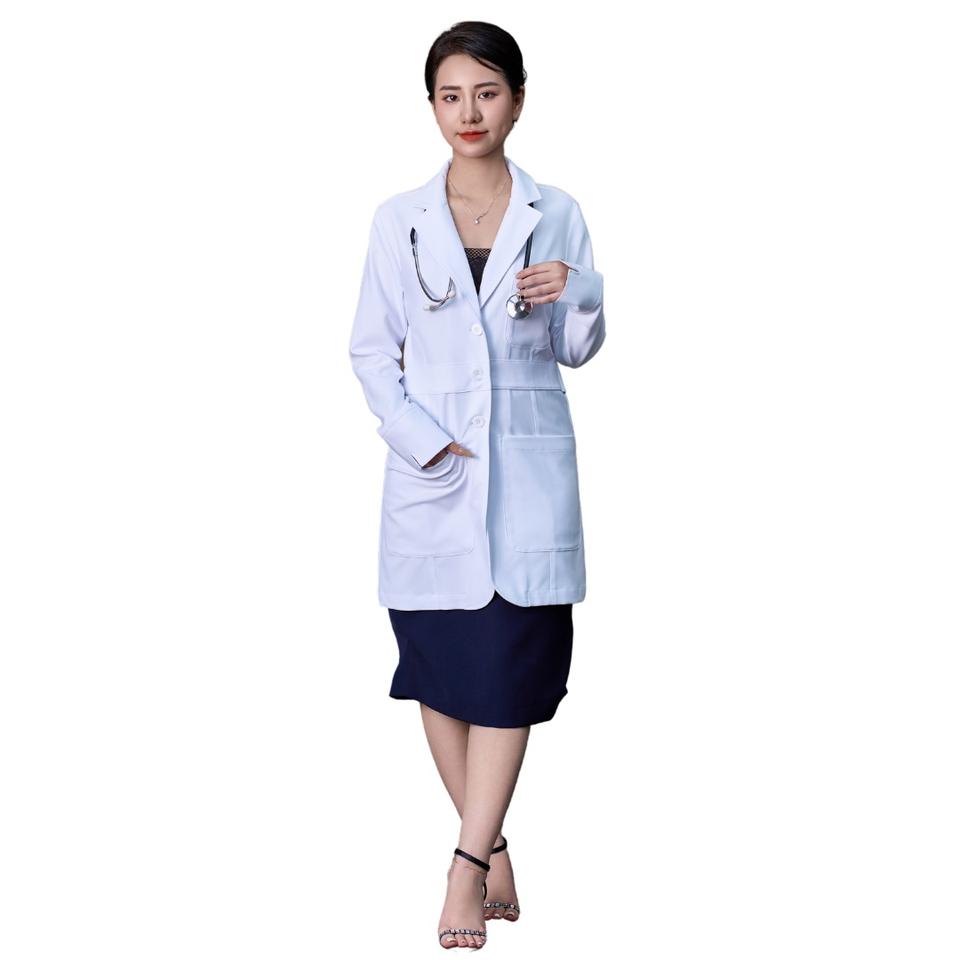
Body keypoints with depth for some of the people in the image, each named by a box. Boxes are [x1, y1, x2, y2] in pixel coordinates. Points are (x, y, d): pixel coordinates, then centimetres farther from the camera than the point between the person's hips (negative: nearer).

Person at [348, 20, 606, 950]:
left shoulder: (556, 214, 5)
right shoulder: (399, 219, 5)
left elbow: (577, 350, 9)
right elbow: (371, 350, 5)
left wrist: (574, 297, -13)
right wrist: (426, 443, -8)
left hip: (528, 465, -1)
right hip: (431, 472, 1)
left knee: (508, 666, -5)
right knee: (439, 668, 5)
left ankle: (467, 863, 1)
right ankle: (494, 854, 20)